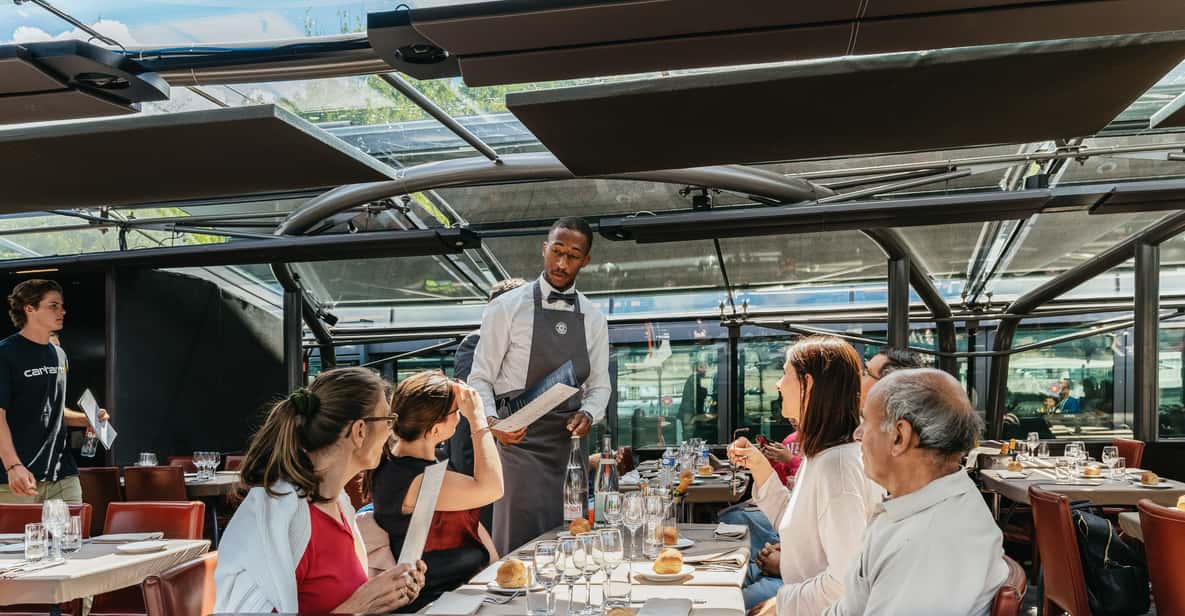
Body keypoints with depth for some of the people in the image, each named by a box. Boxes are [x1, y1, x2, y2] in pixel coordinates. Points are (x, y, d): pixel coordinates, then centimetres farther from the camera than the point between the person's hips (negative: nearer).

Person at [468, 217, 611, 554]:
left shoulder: (593, 319, 11)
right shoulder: (506, 308, -2)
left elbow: (599, 385, 15)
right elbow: (480, 379, -2)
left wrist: (588, 414, -7)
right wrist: (491, 421, -20)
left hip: (570, 441, 4)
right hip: (519, 439, -4)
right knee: (521, 539, -11)